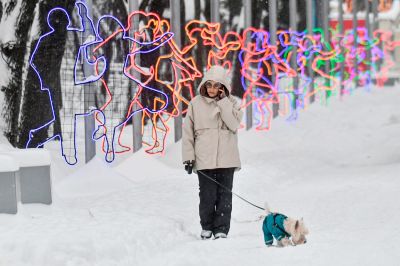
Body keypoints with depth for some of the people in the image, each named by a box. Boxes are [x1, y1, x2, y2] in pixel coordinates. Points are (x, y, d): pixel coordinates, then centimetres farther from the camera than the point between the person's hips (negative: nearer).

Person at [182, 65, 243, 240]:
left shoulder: (230, 103, 7)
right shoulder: (196, 104, 5)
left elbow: (234, 124, -10)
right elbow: (188, 132, 7)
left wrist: (223, 101, -9)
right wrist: (188, 157, 1)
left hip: (226, 159, 0)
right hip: (204, 160, 0)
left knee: (224, 196, -1)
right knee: (207, 196, 0)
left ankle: (221, 229, 7)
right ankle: (207, 227, 17)